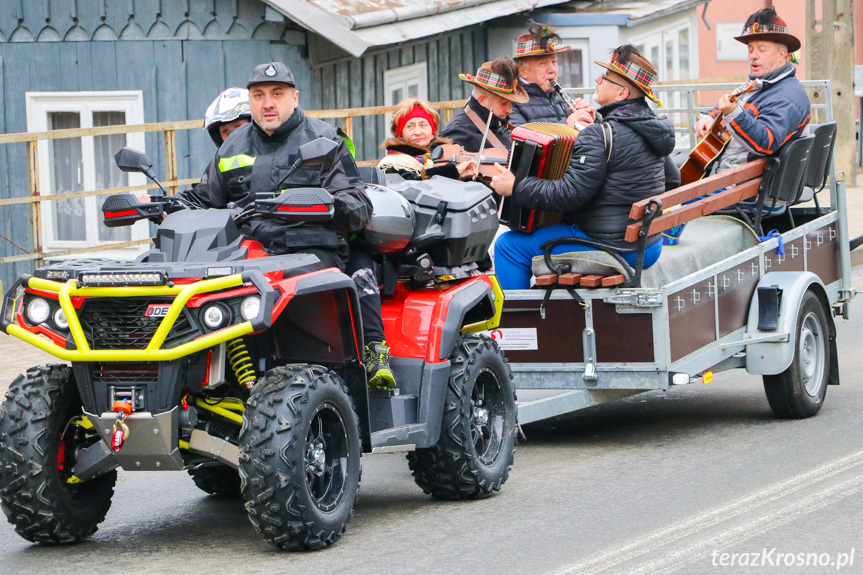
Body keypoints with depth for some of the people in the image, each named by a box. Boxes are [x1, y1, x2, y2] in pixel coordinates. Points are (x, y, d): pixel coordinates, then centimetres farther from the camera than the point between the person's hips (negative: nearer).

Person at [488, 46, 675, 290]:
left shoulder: (601, 135, -21)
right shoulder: (652, 127, 6)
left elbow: (570, 194, -25)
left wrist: (516, 187, -16)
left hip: (610, 247, -10)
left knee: (509, 245, 0)